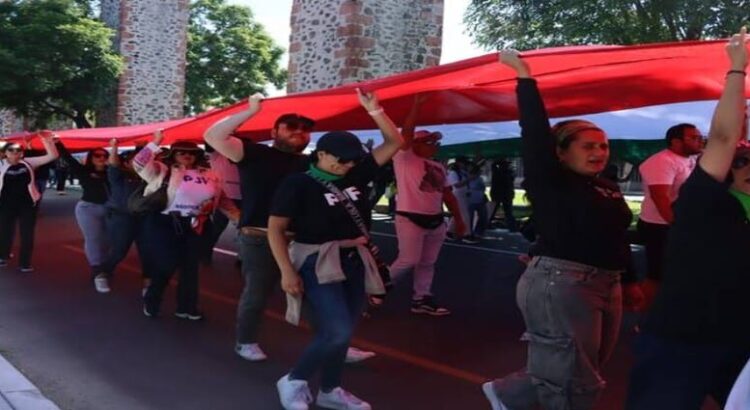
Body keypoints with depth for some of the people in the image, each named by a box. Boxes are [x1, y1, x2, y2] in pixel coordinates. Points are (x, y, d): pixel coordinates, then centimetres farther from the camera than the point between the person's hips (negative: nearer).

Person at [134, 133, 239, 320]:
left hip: (196, 227, 4)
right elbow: (139, 163, -11)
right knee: (165, 267, 0)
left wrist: (239, 218, 8)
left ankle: (187, 307, 28)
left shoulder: (209, 175, 9)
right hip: (165, 224, -4)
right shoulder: (163, 171, -1)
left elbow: (223, 199, 14)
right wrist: (155, 143, -15)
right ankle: (151, 304, 24)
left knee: (191, 267, 12)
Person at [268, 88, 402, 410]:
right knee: (336, 331, -17)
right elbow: (275, 228, -10)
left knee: (342, 332, 10)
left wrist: (373, 109, -2)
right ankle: (294, 381, 5)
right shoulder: (299, 183, -9)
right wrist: (287, 271, -16)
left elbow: (394, 143, 8)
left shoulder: (355, 176, 5)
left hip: (354, 261, 6)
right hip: (317, 261, -6)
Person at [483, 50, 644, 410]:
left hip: (605, 285, 9)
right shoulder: (552, 182, -9)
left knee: (581, 374, 18)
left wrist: (629, 281, 23)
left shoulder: (609, 190, 13)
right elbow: (536, 132, -17)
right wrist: (524, 78, -17)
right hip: (559, 284, -9)